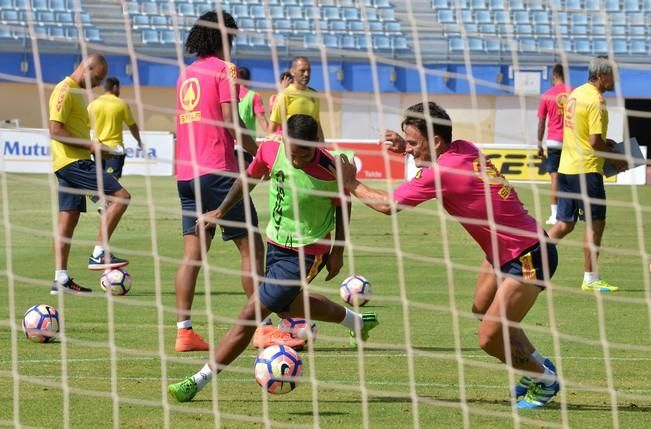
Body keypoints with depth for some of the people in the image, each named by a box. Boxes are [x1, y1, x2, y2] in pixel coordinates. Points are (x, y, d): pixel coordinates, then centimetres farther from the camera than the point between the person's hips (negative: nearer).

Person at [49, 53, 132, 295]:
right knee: (120, 196, -14)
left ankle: (60, 279, 8)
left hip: (73, 162, 10)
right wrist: (90, 145, -19)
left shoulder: (76, 92, 19)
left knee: (68, 219, 8)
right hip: (72, 161, -10)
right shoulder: (65, 91, -12)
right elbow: (55, 130, -20)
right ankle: (99, 254, -13)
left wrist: (94, 147, 14)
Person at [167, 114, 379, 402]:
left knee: (252, 312, -11)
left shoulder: (328, 170, -26)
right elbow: (249, 177, 6)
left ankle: (200, 380, -3)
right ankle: (356, 321, 53)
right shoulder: (270, 149, -15)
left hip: (306, 252, -7)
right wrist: (221, 210, 8)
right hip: (275, 241, 7)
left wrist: (338, 251, -3)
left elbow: (342, 204, -6)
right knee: (285, 307, 29)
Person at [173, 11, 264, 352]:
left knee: (193, 253, 5)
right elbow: (229, 120, -13)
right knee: (251, 246, -1)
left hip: (185, 172, 7)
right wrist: (260, 153, -6)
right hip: (217, 170, -7)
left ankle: (183, 331, -2)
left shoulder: (185, 74, 16)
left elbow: (180, 123, 16)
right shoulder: (223, 69, -4)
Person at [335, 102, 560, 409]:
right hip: (503, 252, 10)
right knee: (482, 310, 21)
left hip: (528, 257, -10)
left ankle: (544, 379, 15)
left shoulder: (440, 174, -26)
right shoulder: (465, 149, -2)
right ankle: (536, 364, 36)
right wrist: (406, 148, 8)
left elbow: (388, 205, -16)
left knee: (490, 338, -7)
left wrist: (352, 184, 0)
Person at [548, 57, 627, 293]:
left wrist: (603, 142, 15)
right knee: (595, 223, 0)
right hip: (586, 169, -9)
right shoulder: (596, 100, -16)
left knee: (565, 224, 13)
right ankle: (591, 279, 2)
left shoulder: (576, 93, 12)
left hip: (566, 167, 9)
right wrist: (614, 159, -5)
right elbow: (595, 142, -19)